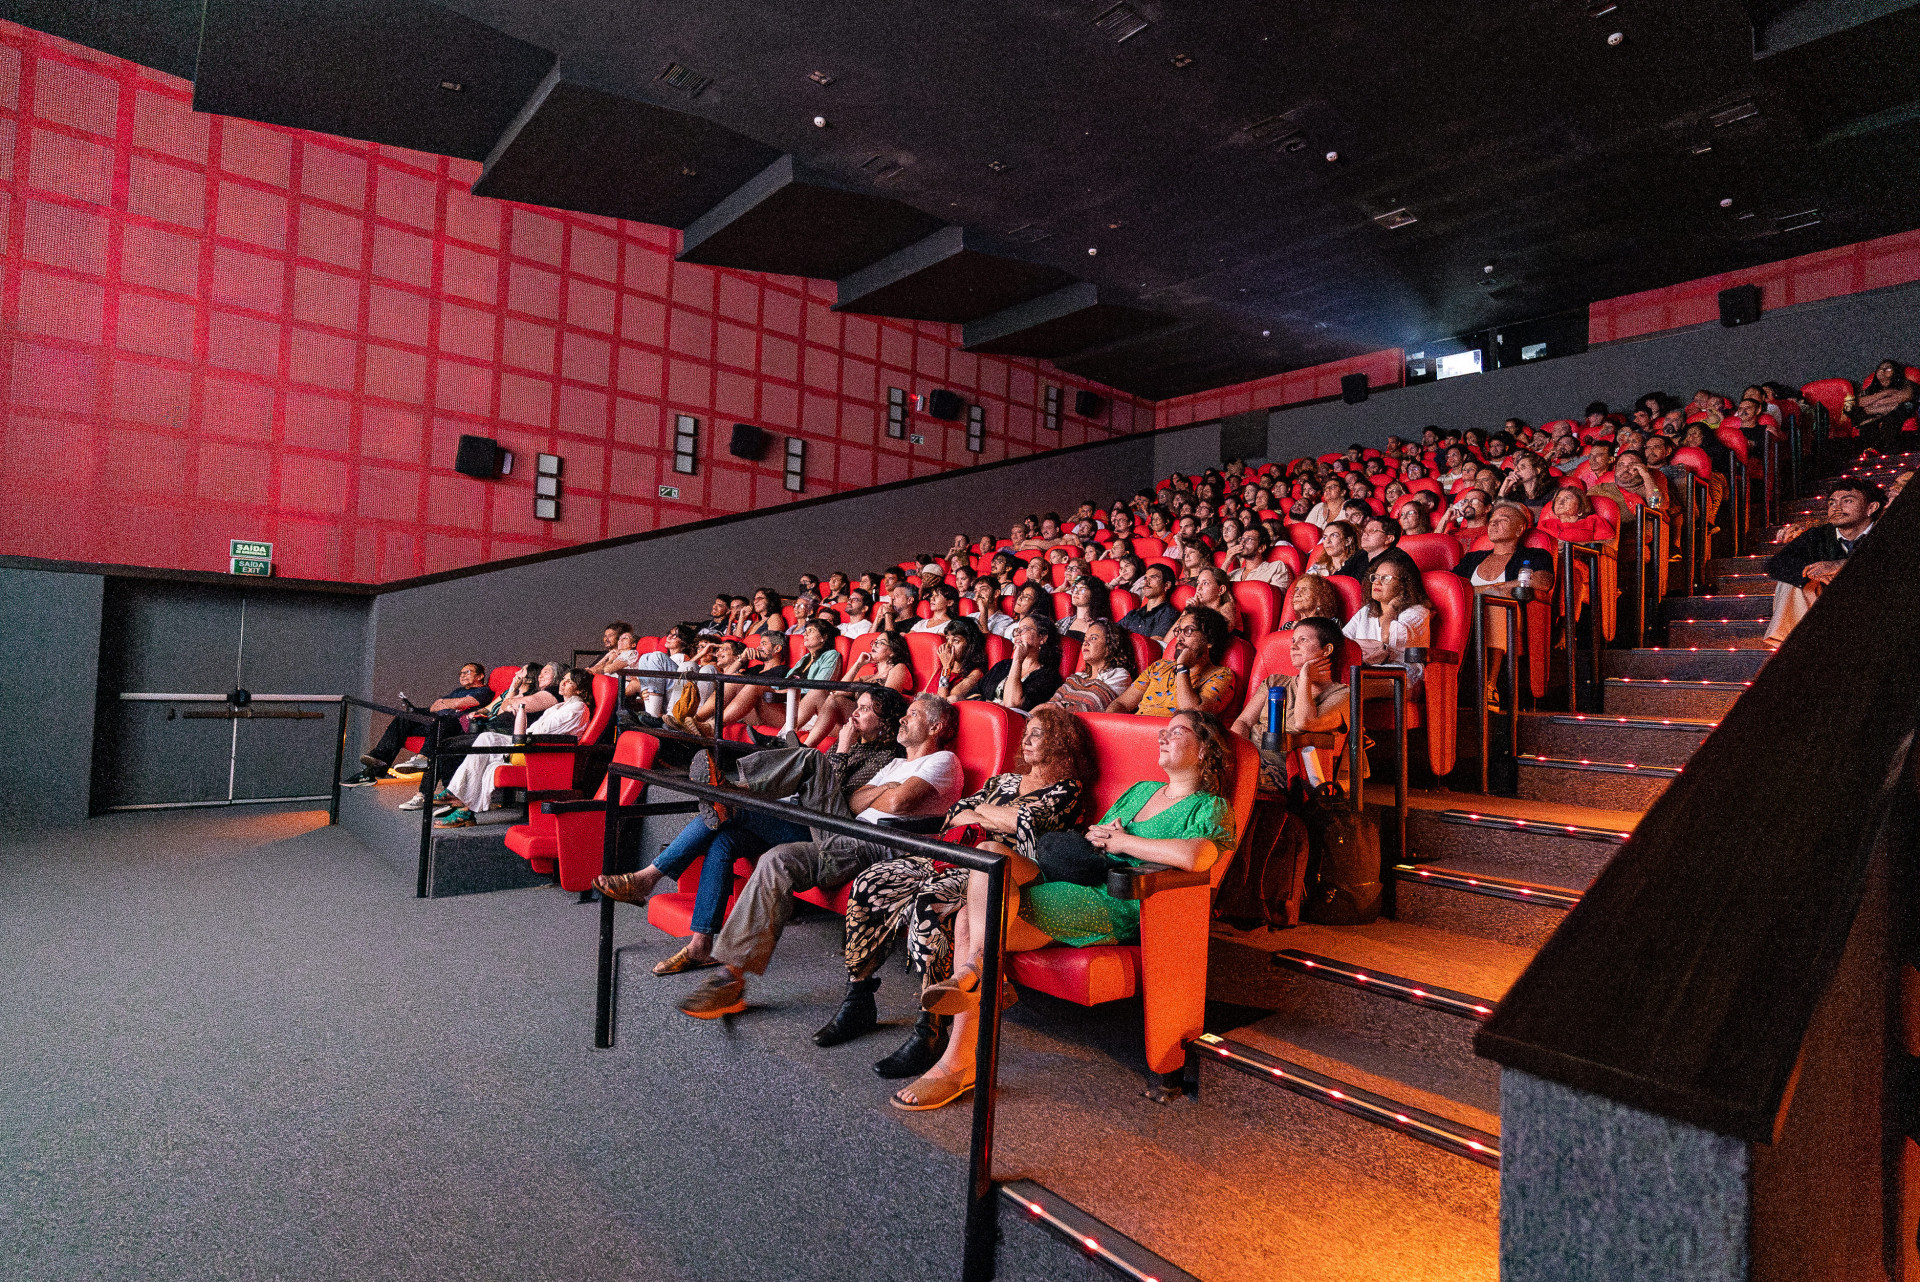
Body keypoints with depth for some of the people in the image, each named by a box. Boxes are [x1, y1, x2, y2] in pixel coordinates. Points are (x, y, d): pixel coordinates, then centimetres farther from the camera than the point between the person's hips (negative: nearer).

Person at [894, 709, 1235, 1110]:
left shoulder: (1211, 807, 4)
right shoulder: (1142, 790, 29)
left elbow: (1194, 857, -20)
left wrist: (1120, 841, -9)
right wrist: (1096, 835, 4)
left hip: (1117, 911, -8)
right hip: (1080, 890, 8)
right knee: (969, 921, -19)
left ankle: (971, 969, -11)